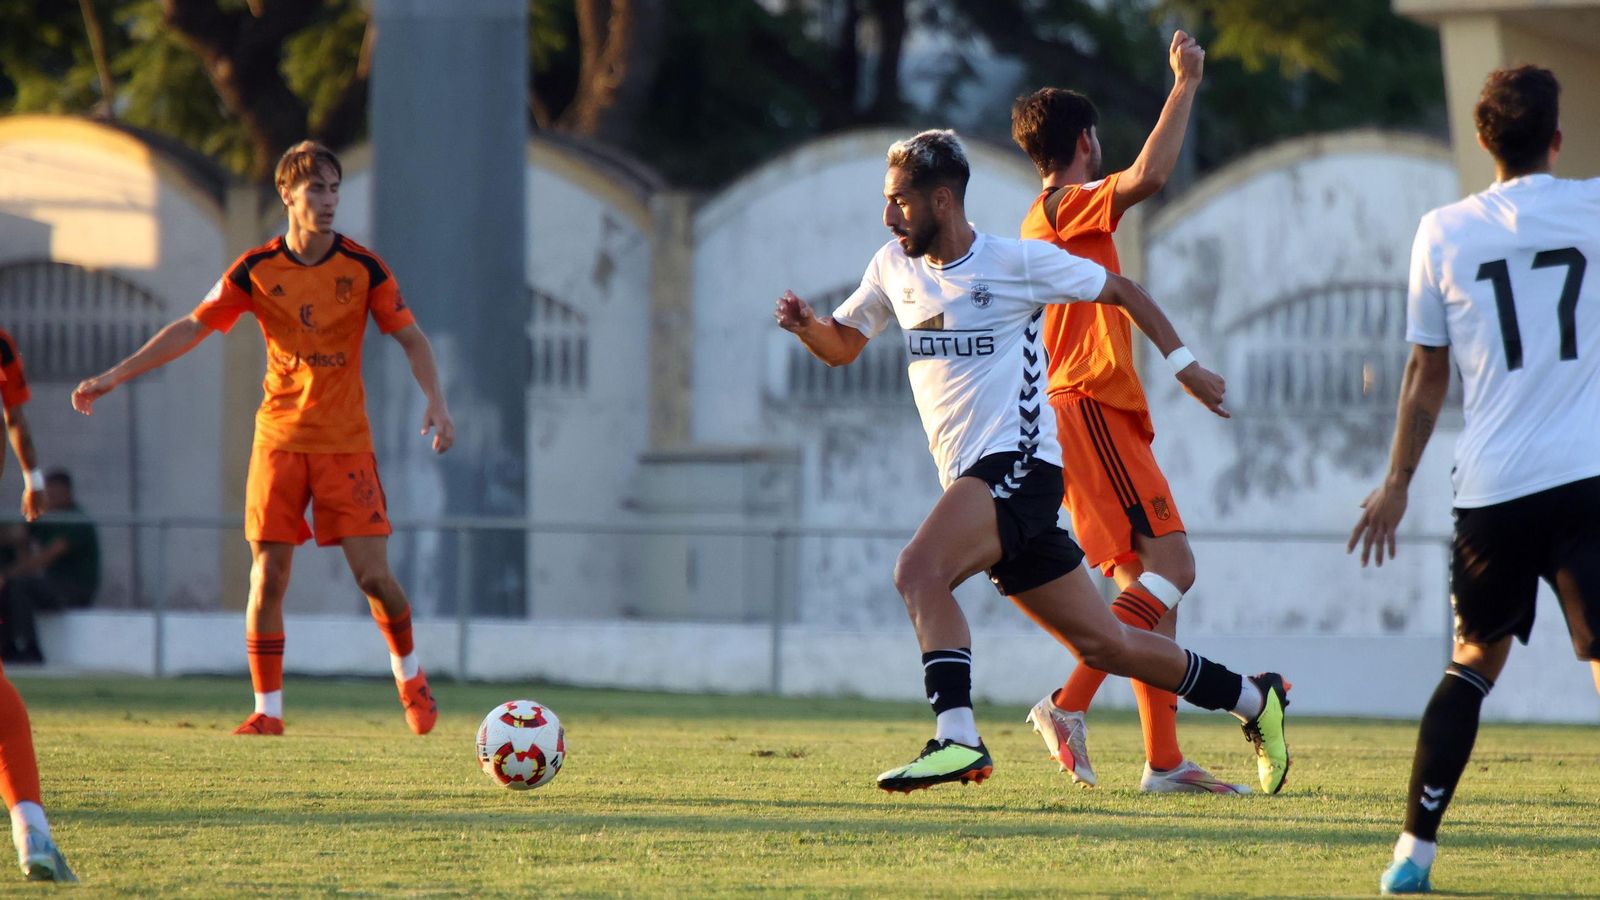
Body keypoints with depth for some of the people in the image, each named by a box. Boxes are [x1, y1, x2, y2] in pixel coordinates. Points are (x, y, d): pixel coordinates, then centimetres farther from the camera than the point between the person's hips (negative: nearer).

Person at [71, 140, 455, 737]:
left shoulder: (363, 267, -3)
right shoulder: (256, 270, -1)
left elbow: (410, 337, 1)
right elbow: (192, 328, 3)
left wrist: (435, 401, -15)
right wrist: (115, 376, -1)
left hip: (345, 441, -1)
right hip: (279, 437, 1)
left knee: (373, 574, -7)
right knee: (267, 576, -5)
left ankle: (409, 675, 20)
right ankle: (267, 711, 4)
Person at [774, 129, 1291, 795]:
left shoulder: (1018, 261, -5)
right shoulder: (893, 267, 12)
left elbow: (1120, 290, 6)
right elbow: (841, 345, 22)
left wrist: (1182, 363, 6)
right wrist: (805, 325, 0)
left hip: (1019, 464, -7)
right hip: (972, 480, 7)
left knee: (919, 570, -30)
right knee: (1100, 644, 10)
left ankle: (957, 738, -35)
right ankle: (1253, 699, 23)